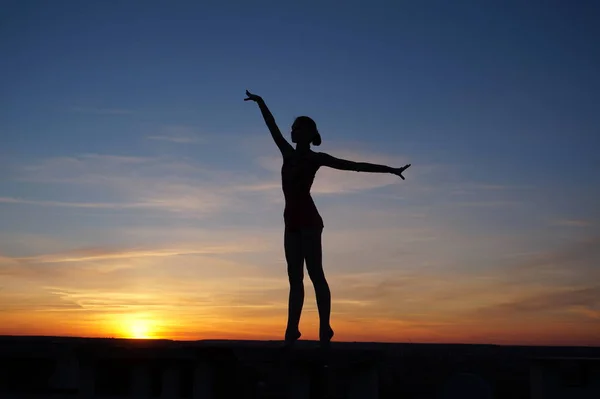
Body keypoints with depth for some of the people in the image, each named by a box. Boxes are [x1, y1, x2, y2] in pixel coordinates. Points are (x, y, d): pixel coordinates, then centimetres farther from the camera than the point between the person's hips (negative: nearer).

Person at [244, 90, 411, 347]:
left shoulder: (317, 158, 1)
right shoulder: (288, 154, 17)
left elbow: (356, 166, -2)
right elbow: (272, 126, 26)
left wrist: (390, 170, -5)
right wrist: (261, 102, 30)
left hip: (308, 218, -7)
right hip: (292, 221, 7)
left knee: (315, 273, -11)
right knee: (295, 277, 4)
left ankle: (325, 330, -12)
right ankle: (292, 330, 4)